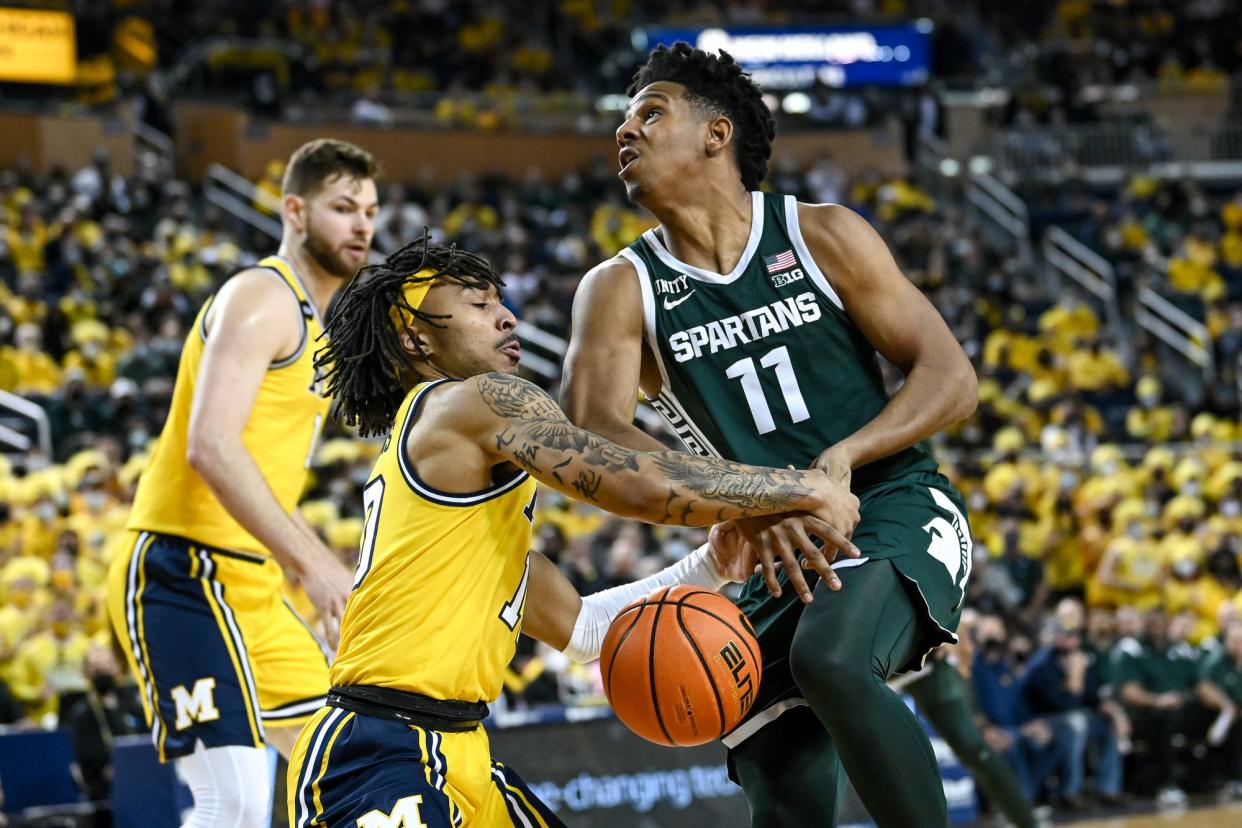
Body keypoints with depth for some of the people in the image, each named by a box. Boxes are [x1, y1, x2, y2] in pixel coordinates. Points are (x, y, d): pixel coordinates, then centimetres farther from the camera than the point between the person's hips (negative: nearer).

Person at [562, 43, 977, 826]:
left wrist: (844, 456, -23)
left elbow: (952, 377, -4)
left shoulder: (824, 237, -2)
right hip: (773, 556, 3)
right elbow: (590, 434, -17)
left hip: (896, 511, -3)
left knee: (830, 660, -34)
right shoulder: (621, 289, 1)